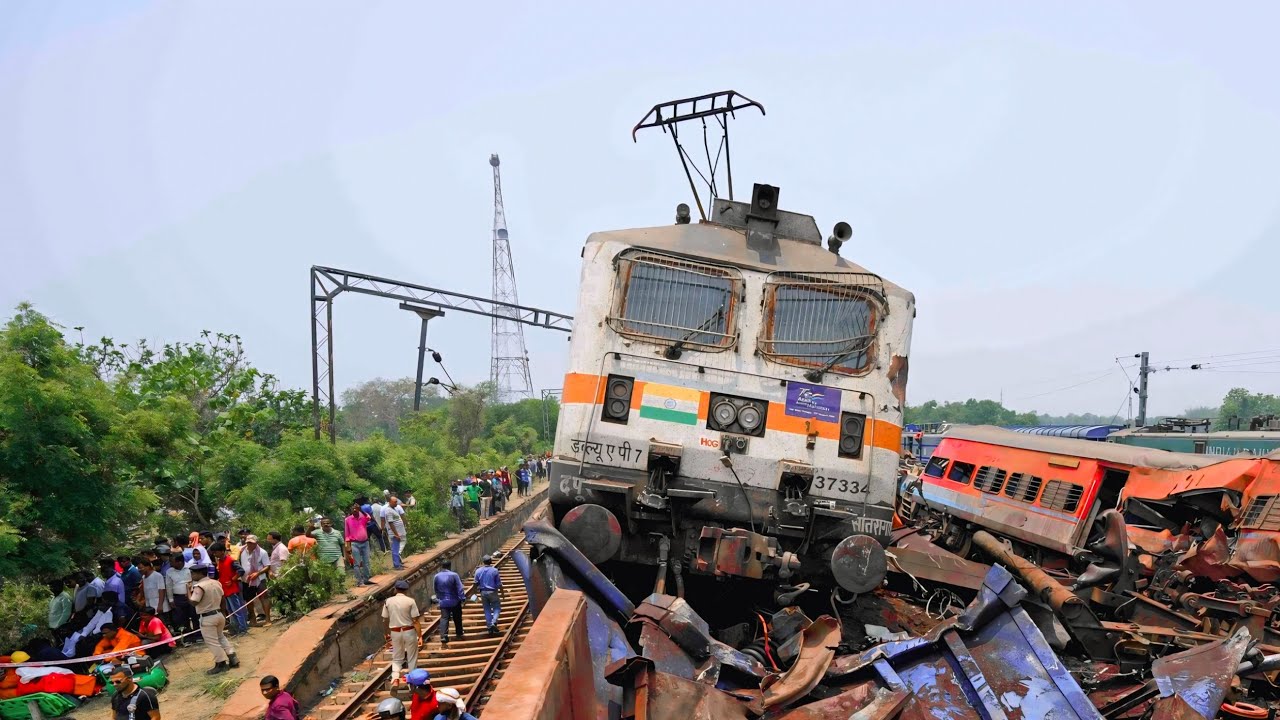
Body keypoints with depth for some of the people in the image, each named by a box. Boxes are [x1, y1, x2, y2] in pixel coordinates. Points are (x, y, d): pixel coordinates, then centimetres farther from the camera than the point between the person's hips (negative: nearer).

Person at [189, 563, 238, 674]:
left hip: (207, 618, -8)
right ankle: (233, 659, 20)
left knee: (212, 642, 3)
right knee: (221, 637, 22)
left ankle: (221, 664, 5)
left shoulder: (199, 586, -19)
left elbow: (193, 602, -23)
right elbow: (222, 599, 14)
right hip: (219, 614, 8)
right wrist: (222, 611, 25)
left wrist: (189, 589, -10)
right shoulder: (216, 583, 6)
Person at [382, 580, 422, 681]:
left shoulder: (388, 601, -1)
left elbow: (385, 619, 4)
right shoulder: (410, 601, -10)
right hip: (409, 631, -2)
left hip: (395, 632, 2)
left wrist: (387, 634, 15)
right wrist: (420, 634, -5)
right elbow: (416, 620, -11)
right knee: (412, 658, 12)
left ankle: (395, 676, -6)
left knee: (397, 658, 13)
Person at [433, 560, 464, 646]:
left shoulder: (437, 576, -2)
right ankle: (459, 634, 29)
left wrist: (438, 598, 24)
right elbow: (460, 588, -15)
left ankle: (443, 638, -12)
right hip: (454, 601, -2)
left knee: (444, 619, 0)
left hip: (443, 602, 2)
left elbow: (436, 589, 11)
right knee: (457, 619, 16)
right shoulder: (454, 575, -14)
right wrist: (461, 598, -6)